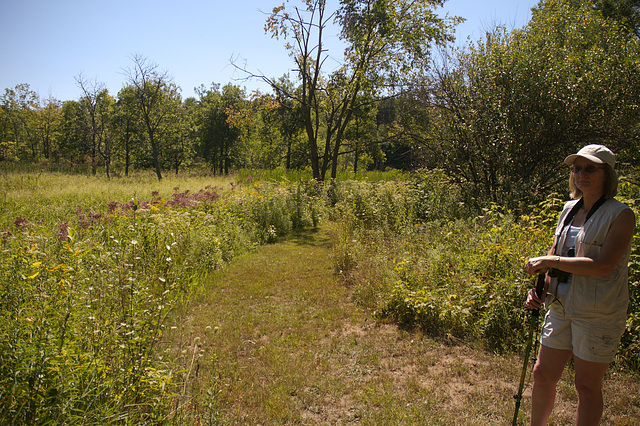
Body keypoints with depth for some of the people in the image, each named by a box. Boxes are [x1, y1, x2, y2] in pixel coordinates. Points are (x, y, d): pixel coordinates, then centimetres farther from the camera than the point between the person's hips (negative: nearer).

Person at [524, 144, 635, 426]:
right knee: (543, 374, 13)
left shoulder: (620, 215, -11)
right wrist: (538, 287, 4)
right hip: (561, 307, 6)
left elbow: (603, 265, -23)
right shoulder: (569, 209, 8)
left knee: (587, 386, 7)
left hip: (598, 315, -6)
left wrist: (549, 261, -21)